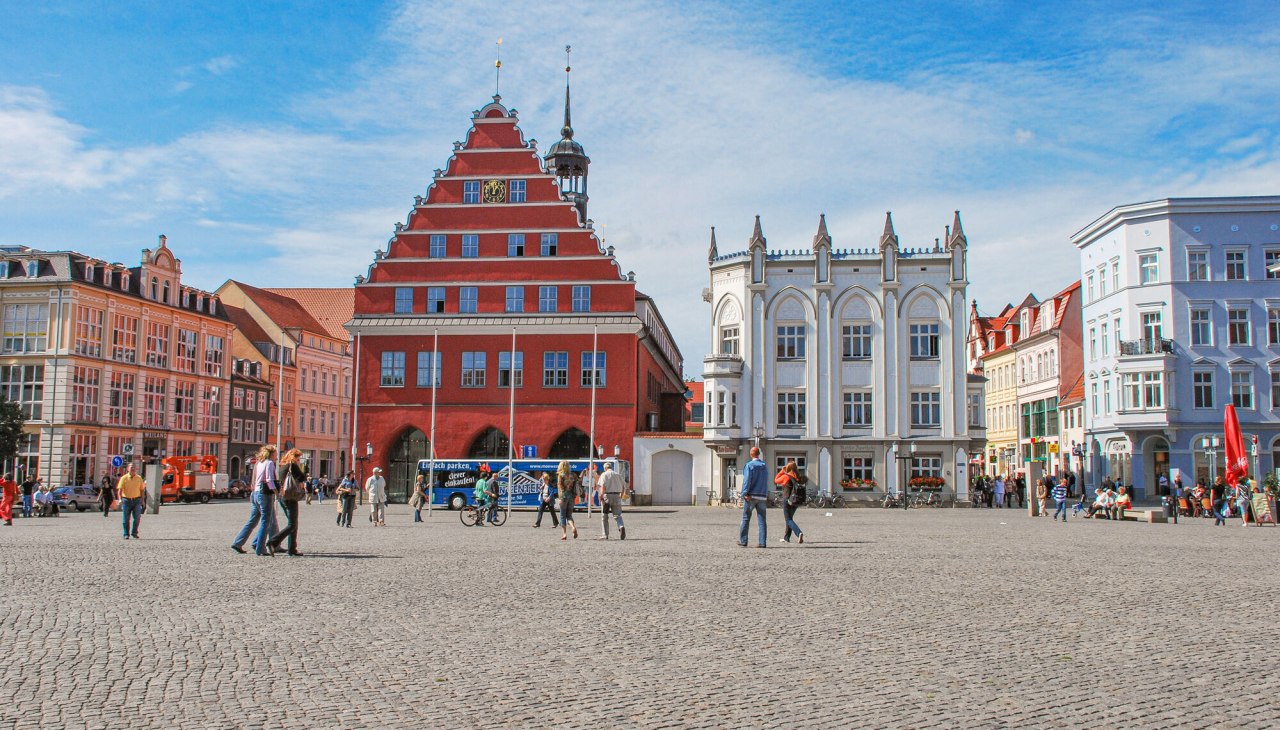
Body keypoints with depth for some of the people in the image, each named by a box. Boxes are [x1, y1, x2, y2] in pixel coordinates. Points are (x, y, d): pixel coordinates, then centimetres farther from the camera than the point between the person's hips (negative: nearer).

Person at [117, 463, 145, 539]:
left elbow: (142, 490, 12)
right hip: (126, 500, -1)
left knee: (137, 517, -5)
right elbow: (120, 489, -6)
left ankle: (134, 533, 11)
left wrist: (142, 500, 9)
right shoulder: (124, 478, -1)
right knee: (126, 519, 3)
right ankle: (126, 534, 13)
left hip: (136, 500, 1)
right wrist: (120, 499, -20)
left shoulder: (139, 478, 6)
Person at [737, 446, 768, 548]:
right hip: (762, 496, 4)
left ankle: (743, 541, 7)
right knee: (761, 520, 2)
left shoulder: (749, 465, -6)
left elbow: (747, 480, -14)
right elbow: (766, 482, 17)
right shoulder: (765, 466, 12)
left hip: (751, 496, -4)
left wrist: (745, 493, -14)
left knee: (746, 519, 4)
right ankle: (762, 542, -3)